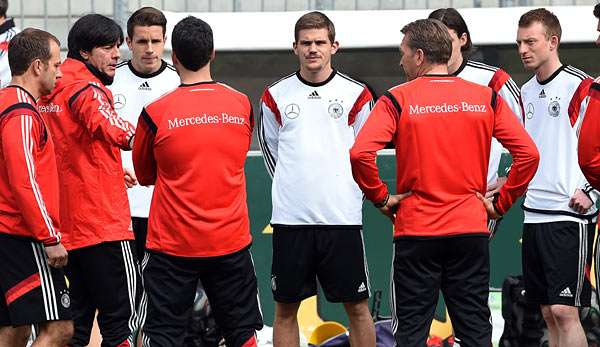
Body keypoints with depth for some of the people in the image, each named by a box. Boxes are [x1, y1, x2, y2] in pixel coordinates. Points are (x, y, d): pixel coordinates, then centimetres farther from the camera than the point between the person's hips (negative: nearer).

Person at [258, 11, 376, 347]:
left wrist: (347, 194, 10)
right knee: (285, 308, 4)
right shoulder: (276, 96, 5)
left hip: (342, 218, -1)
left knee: (357, 306, 3)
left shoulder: (356, 95, 3)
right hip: (290, 219, 1)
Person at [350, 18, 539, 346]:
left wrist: (380, 198, -2)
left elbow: (360, 153, -16)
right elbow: (528, 153, -2)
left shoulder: (397, 99, -4)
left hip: (416, 230, -2)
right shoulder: (487, 97, 3)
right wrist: (501, 202, 6)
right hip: (471, 230, 2)